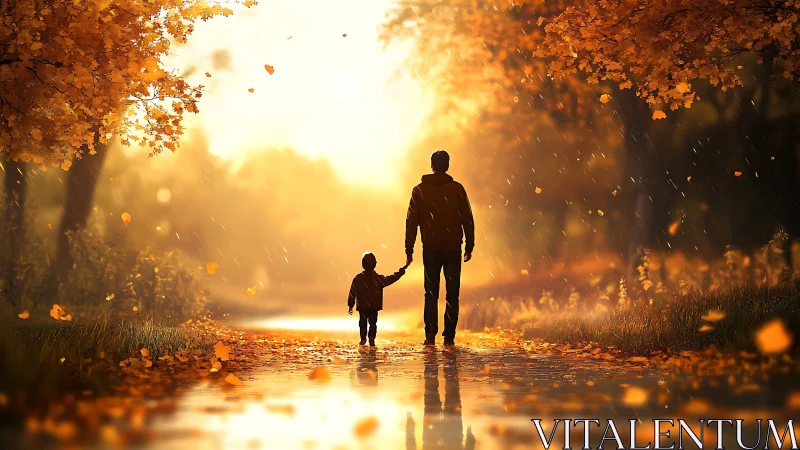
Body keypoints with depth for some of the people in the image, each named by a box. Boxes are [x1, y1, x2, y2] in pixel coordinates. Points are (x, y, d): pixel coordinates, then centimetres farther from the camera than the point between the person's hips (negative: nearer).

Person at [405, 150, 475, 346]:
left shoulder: (419, 190, 2)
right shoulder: (457, 189, 0)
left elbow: (411, 221, 1)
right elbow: (467, 219, 2)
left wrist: (409, 249, 5)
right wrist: (469, 246, 8)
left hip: (430, 249, 1)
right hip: (453, 249, -1)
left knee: (431, 293, 7)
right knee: (452, 293, 5)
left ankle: (430, 335, -2)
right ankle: (449, 336, 0)